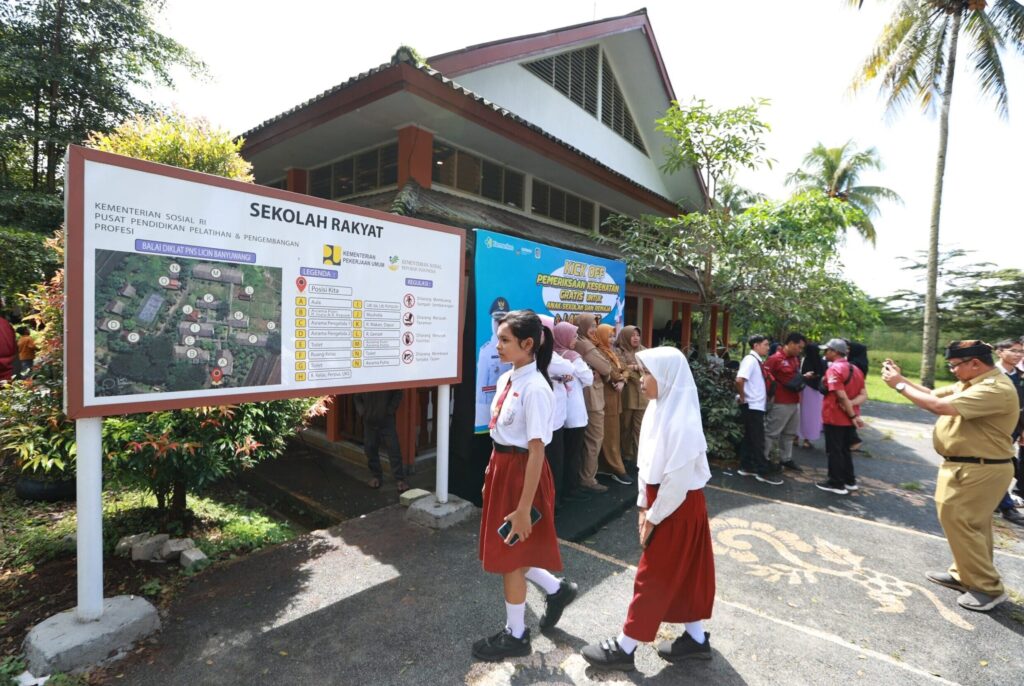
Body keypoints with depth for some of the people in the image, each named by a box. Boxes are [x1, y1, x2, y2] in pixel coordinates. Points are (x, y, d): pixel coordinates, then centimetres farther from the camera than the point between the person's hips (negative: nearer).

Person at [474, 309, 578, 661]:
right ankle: (556, 589, 43)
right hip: (502, 468, 9)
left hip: (522, 472, -8)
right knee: (505, 552, 21)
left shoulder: (535, 388, -21)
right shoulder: (507, 379, 4)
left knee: (511, 557, 10)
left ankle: (515, 635, 34)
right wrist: (491, 475, 16)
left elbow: (536, 450, -22)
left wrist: (524, 506, -20)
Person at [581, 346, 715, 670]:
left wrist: (653, 517, -13)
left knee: (653, 577, 4)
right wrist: (644, 505, 8)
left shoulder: (681, 421, -27)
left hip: (678, 507, -8)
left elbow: (678, 480, -23)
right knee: (684, 572, 20)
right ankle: (696, 638, 37)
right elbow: (647, 462, 7)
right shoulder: (658, 409, 1)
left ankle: (625, 647, 19)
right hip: (663, 501, 8)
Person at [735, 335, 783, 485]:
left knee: (750, 437, 14)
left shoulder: (758, 361, 12)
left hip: (757, 405, 9)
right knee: (758, 439, -2)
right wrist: (742, 397, -18)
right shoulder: (750, 360, -17)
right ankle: (763, 472, 6)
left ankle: (746, 467, 23)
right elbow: (739, 380, -29)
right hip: (752, 406, -9)